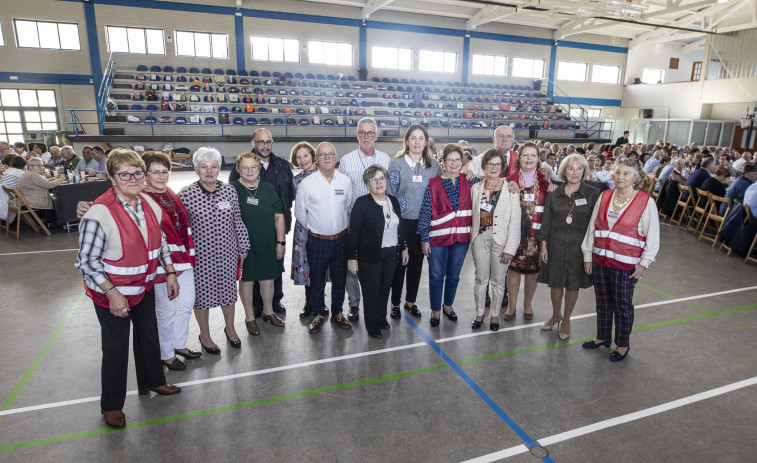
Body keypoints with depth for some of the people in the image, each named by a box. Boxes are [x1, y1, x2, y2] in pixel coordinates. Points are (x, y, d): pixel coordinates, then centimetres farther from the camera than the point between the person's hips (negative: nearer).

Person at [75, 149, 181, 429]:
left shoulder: (150, 204, -5)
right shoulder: (99, 214, -26)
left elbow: (159, 241, 8)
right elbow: (86, 261, -21)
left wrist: (170, 273, 6)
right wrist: (112, 293, -24)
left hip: (144, 285, 6)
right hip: (110, 293, -6)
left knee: (148, 334, 22)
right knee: (116, 347, 8)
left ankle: (151, 381, 47)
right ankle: (111, 405, 31)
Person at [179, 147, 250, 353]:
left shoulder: (229, 191, -2)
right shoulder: (186, 195, -11)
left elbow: (238, 222, 5)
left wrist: (243, 249, 8)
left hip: (227, 253, 3)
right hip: (200, 256, -3)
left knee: (228, 290, 17)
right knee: (202, 293, 12)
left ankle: (230, 328, 40)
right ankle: (205, 335, 35)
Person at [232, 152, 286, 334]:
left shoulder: (268, 188, 3)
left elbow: (279, 216, 4)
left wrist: (280, 242, 0)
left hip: (268, 244, 3)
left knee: (268, 279, 15)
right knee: (246, 280, 10)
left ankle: (268, 311, 37)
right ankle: (249, 317, 29)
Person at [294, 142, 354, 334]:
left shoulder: (346, 181, 1)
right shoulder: (306, 184, -7)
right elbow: (299, 213, 3)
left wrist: (342, 226, 12)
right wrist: (314, 228, 8)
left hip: (341, 239, 2)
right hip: (317, 241, -2)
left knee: (340, 278, 14)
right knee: (317, 280, 10)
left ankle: (337, 313, 32)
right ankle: (318, 314, 29)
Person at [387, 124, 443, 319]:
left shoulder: (434, 165, 5)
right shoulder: (397, 164, -4)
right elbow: (389, 194, -4)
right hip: (402, 221, -3)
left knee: (417, 262, 12)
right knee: (399, 262, 4)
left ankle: (411, 301, 29)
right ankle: (395, 303, 21)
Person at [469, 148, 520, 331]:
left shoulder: (511, 189, -5)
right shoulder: (476, 188, 6)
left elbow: (515, 220, -7)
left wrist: (510, 248, -10)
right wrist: (472, 237, 4)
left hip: (501, 241, -2)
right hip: (480, 239, 2)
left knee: (498, 281, 8)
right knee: (481, 279, 10)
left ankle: (494, 315, 27)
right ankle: (479, 313, 28)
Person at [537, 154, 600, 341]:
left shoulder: (593, 194, -2)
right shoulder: (554, 194, 3)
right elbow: (546, 220, 4)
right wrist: (543, 244, 0)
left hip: (579, 246, -1)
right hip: (556, 244, 2)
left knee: (573, 284, 9)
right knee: (555, 282, 10)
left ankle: (566, 320, 29)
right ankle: (555, 315, 33)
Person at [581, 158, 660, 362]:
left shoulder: (646, 201, -8)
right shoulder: (604, 196, 3)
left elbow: (652, 236, -3)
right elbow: (592, 227, 8)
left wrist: (644, 263, -7)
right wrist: (588, 255, 8)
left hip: (625, 264, -4)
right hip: (600, 260, 4)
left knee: (622, 305, 8)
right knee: (603, 301, 16)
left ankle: (623, 344, 27)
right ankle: (603, 337, 34)